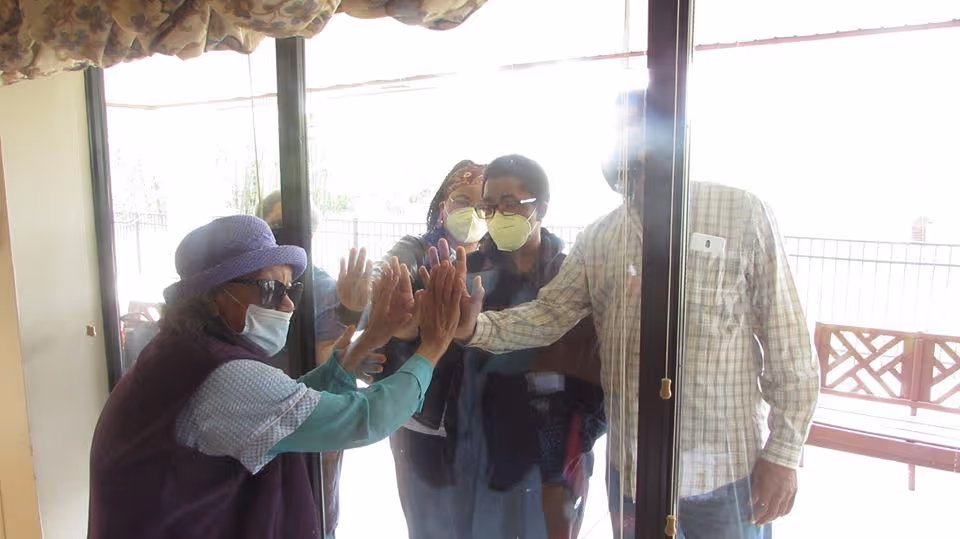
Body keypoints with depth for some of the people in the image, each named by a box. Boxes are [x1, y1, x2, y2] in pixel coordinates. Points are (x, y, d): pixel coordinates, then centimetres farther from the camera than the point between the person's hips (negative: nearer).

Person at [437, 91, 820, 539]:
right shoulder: (597, 239, 4)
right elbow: (549, 314, -3)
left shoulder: (742, 214, -8)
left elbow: (787, 341, -8)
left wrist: (783, 452, -8)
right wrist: (476, 327, -22)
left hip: (725, 469, -3)